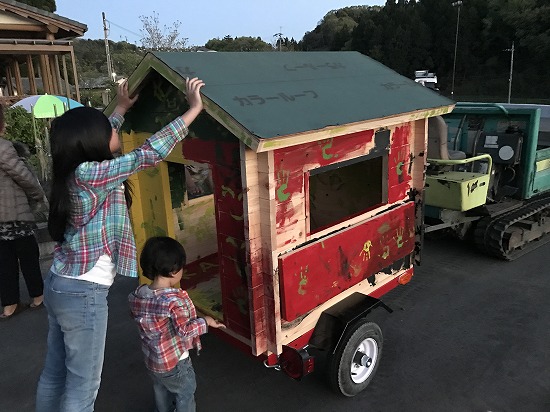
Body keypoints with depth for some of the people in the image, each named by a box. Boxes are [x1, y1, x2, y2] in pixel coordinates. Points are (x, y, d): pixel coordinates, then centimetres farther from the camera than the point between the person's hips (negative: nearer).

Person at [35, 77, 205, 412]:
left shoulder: (74, 171, 4)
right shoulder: (89, 174, -21)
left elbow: (100, 137, 24)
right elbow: (148, 154, -24)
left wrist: (121, 110, 36)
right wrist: (194, 109, -18)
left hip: (59, 285, 9)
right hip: (84, 294, -9)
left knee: (54, 375, 22)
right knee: (83, 385, 8)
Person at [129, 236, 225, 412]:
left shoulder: (138, 294, -11)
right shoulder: (174, 299, -32)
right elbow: (184, 330, -28)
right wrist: (205, 322, -14)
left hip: (151, 359, 7)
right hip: (174, 362, -7)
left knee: (161, 391, 30)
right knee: (185, 393, 18)